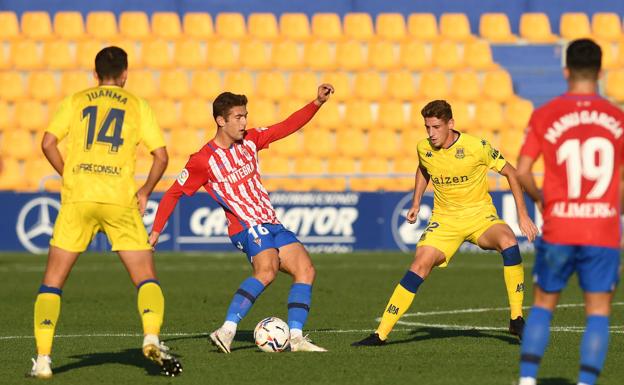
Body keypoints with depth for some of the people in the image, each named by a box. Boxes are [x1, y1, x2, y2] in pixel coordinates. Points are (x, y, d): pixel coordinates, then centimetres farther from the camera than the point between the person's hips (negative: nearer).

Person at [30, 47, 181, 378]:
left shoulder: (75, 102, 13)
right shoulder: (137, 106, 12)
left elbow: (48, 143, 1)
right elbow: (161, 155, 5)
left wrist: (68, 176, 14)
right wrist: (145, 192, 18)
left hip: (77, 198, 0)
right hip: (120, 200, 0)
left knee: (52, 281, 8)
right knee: (146, 279, 7)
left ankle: (43, 359, -2)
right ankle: (152, 338, -19)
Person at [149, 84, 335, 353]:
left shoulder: (250, 141, 9)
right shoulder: (204, 160, -10)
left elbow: (288, 126, 15)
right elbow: (173, 194, -3)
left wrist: (317, 103, 4)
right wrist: (155, 232, -7)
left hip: (271, 224, 8)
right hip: (247, 227, -8)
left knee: (305, 270, -2)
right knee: (267, 271, -33)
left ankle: (296, 338, -4)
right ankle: (227, 331, -36)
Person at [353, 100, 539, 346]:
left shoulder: (476, 147, -16)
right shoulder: (424, 149, -4)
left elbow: (509, 172, -5)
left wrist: (522, 215, -7)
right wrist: (416, 203, 12)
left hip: (479, 215, -3)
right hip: (444, 219, 3)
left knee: (508, 242, -32)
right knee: (419, 266, -14)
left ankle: (517, 320, -23)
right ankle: (381, 333, -8)